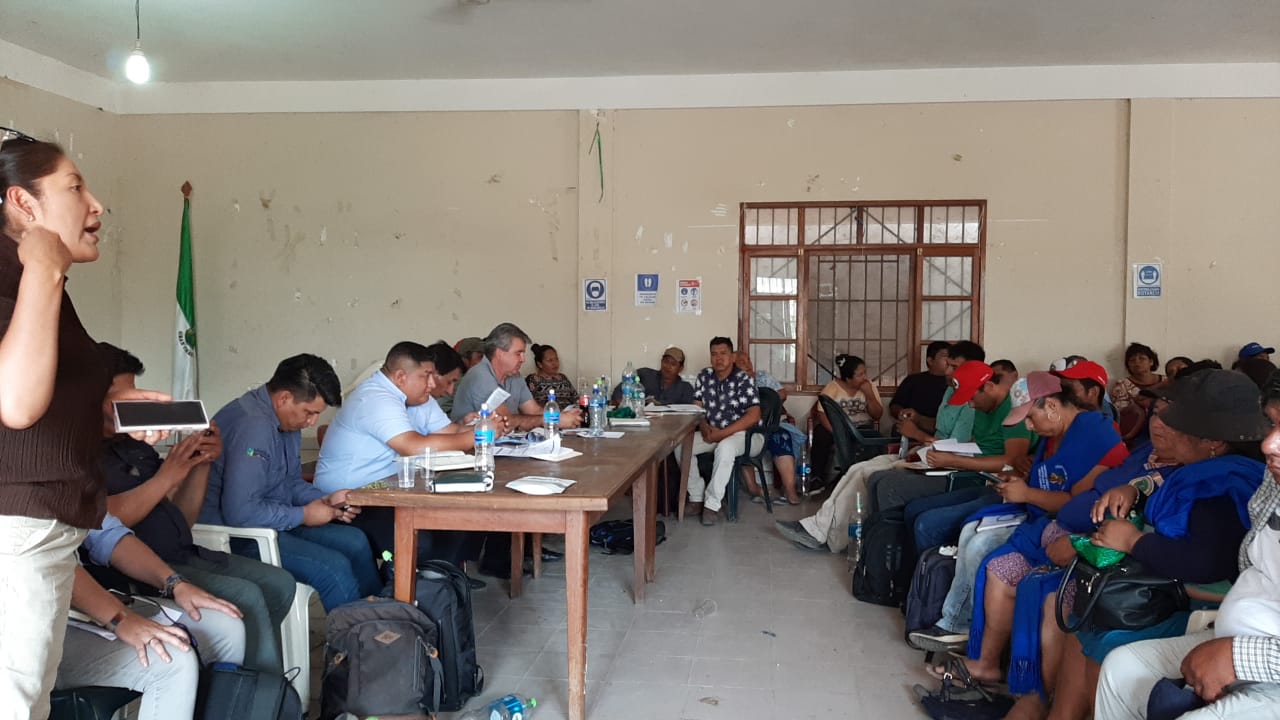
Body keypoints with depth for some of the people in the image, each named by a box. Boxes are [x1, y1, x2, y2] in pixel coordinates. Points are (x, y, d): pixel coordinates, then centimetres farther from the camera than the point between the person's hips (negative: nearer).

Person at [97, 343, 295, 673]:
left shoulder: (135, 447, 18)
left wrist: (201, 463, 4)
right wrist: (166, 477, -17)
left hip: (183, 555, 9)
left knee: (280, 584, 3)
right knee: (246, 596, -22)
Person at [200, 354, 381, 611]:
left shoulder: (288, 422, 7)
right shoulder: (253, 425, -25)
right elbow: (241, 512, -29)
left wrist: (325, 500, 1)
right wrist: (303, 515, -17)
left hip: (275, 521, 10)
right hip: (236, 534, -10)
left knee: (355, 541, 5)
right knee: (333, 567, -22)